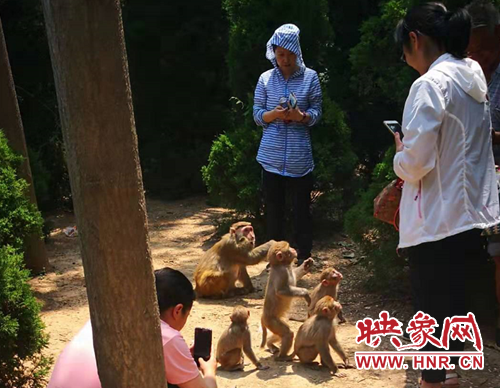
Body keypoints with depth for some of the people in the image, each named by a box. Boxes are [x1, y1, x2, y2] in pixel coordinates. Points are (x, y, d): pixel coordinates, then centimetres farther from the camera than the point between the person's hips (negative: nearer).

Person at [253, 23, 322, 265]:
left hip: (300, 158, -1)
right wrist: (274, 114, -16)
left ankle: (304, 256, 15)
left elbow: (317, 113, 1)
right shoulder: (265, 79, 4)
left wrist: (302, 116, -21)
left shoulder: (310, 77, 1)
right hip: (271, 157, 1)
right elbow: (257, 115, 4)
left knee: (302, 208, 4)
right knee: (273, 208, 7)